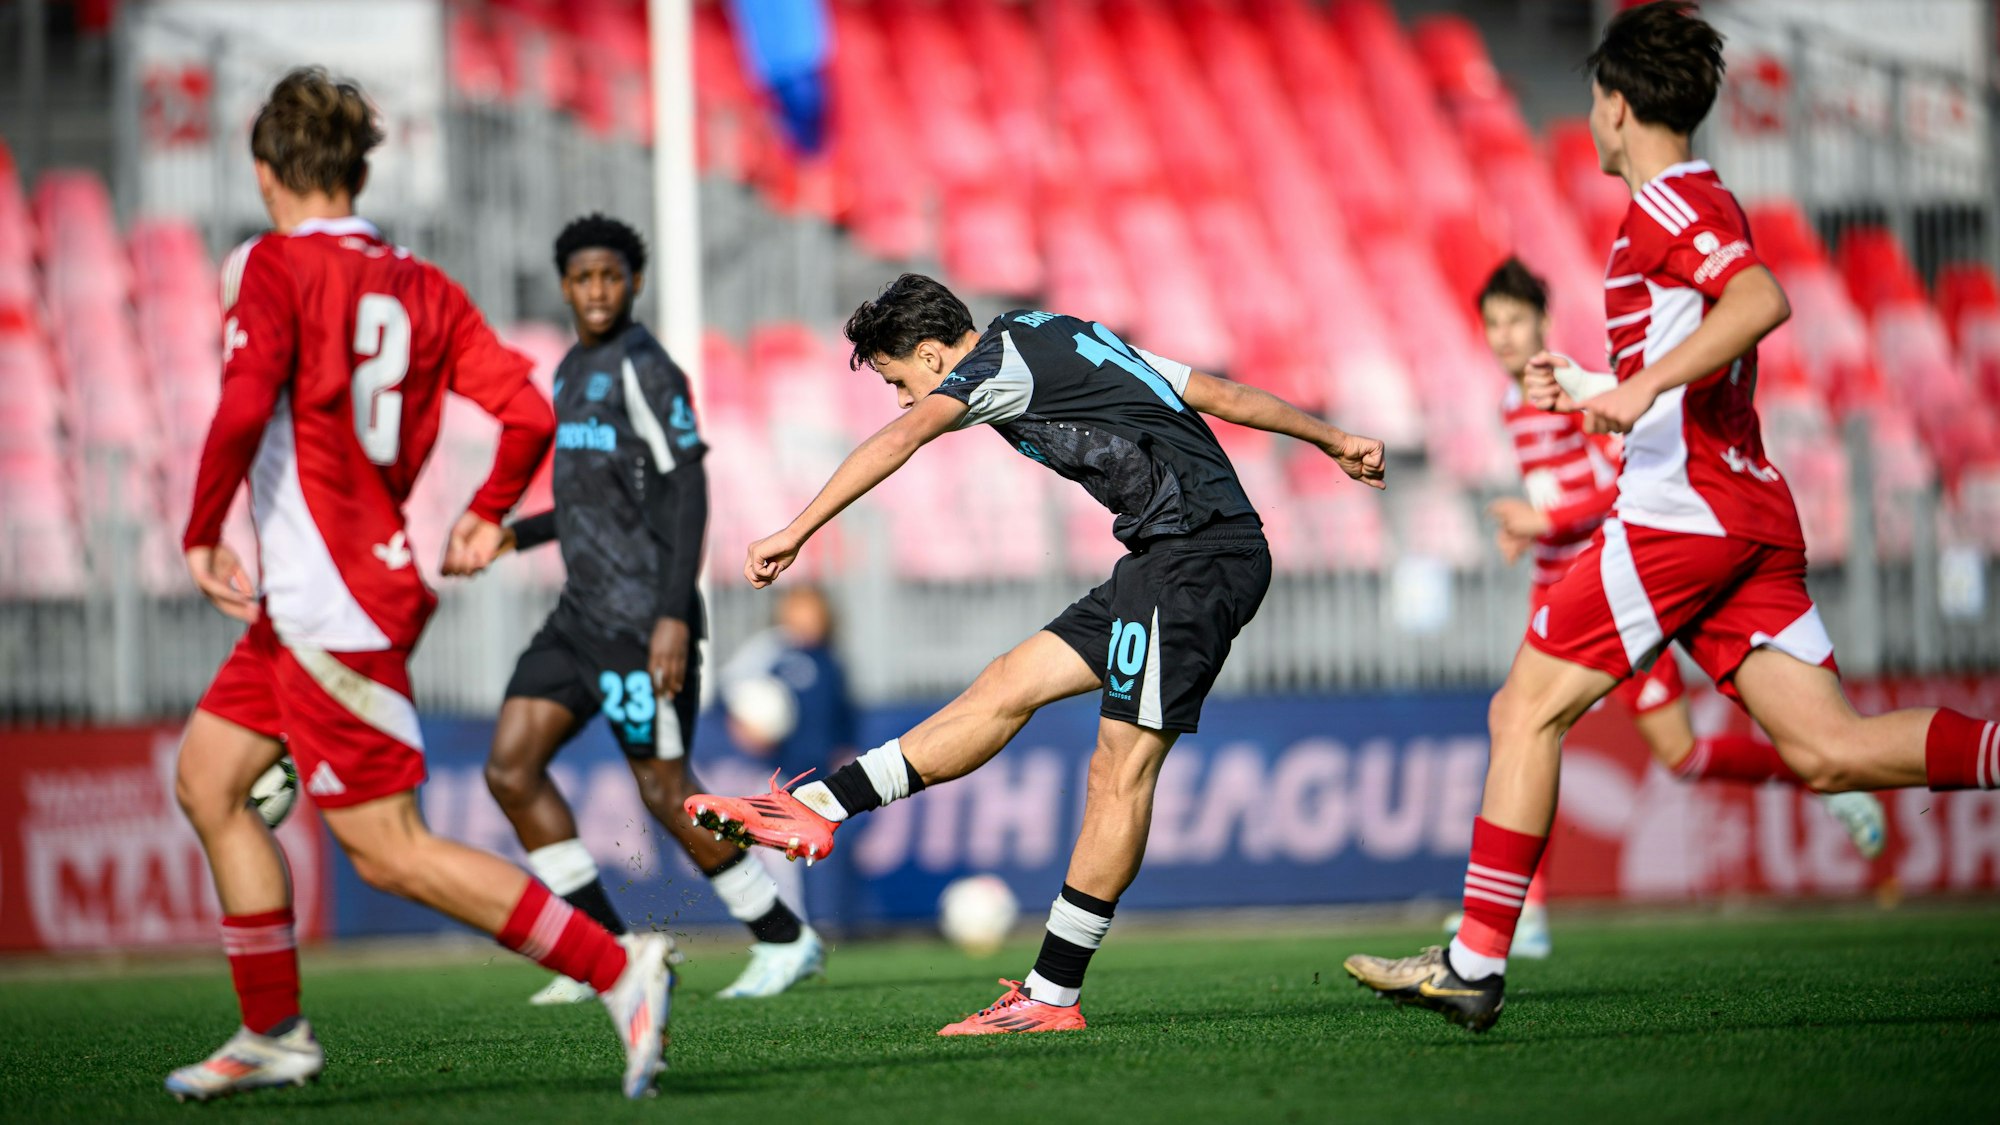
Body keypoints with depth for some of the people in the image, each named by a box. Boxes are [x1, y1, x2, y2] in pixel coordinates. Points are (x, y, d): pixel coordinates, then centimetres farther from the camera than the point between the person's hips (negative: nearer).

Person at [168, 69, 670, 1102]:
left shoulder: (274, 264, -9)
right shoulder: (419, 287, 9)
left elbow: (246, 405, -23)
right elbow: (526, 410, 3)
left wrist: (201, 535, -11)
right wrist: (486, 515, 20)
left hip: (333, 609, -9)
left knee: (389, 851, -7)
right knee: (207, 780, 18)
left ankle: (617, 967, -12)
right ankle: (272, 1035, 21)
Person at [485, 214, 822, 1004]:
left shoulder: (643, 367, -11)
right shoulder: (575, 370, 17)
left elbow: (686, 489, -17)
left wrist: (675, 613, -23)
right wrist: (518, 534, 18)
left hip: (642, 615, -9)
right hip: (583, 612, 9)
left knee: (663, 790, -4)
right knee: (510, 767, 1)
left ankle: (785, 940, 11)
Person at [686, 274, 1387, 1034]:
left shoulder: (999, 360, -4)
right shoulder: (1057, 338, 22)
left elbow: (898, 440, -20)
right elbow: (1222, 393, 24)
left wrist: (795, 534, -21)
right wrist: (1334, 442, 30)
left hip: (1196, 552, -10)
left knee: (1122, 766, -10)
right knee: (1011, 687, 7)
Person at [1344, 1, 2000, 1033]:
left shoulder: (1670, 203, -5)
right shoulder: (1701, 206, 24)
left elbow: (1763, 298, -25)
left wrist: (1645, 384, -30)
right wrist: (1590, 390, 36)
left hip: (1683, 511, -9)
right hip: (1751, 519, 9)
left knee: (1525, 709, -2)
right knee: (1827, 749, -1)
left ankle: (1475, 965, -2)